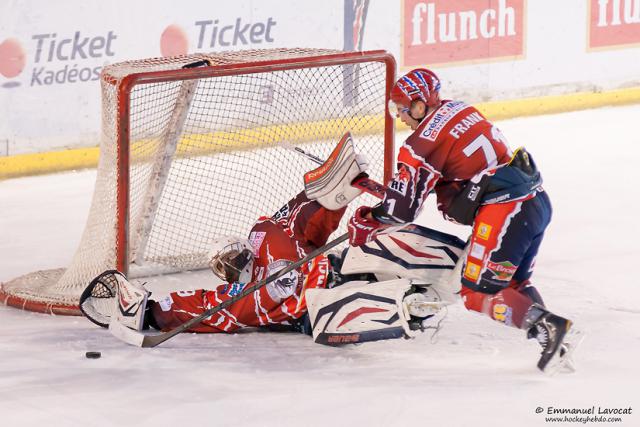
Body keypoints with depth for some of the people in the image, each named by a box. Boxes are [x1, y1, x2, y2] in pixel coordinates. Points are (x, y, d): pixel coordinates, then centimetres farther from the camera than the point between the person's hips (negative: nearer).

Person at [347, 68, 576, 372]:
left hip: (505, 210, -9)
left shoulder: (426, 139, -8)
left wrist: (366, 222, 12)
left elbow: (403, 206, -6)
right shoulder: (460, 111, 16)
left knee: (478, 293, -2)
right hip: (538, 201, 9)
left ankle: (547, 326, -18)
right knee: (513, 284, 20)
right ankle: (553, 344, 6)